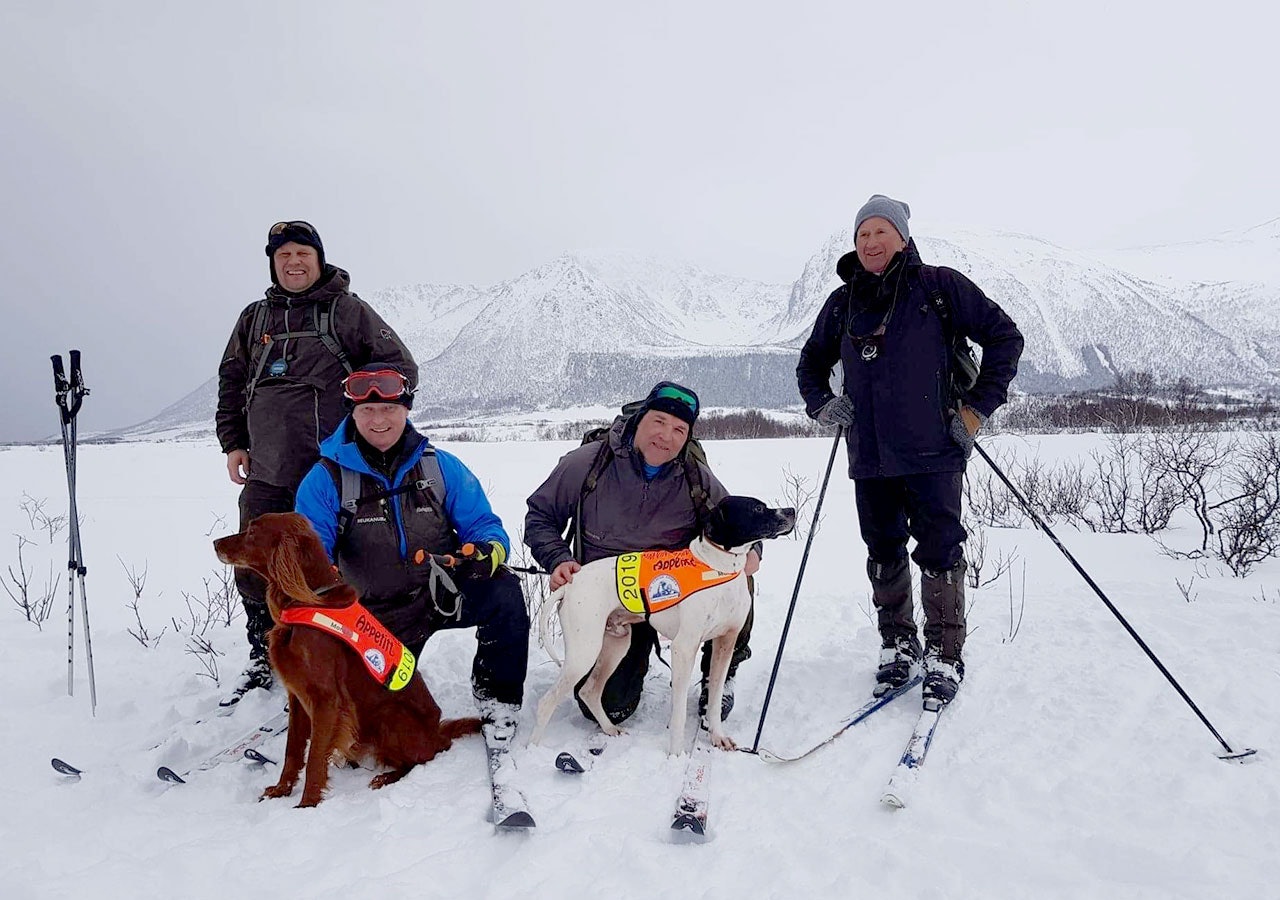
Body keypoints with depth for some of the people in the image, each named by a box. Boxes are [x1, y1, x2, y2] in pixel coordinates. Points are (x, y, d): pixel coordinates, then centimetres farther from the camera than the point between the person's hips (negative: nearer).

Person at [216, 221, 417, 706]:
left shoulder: (347, 310, 1)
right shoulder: (254, 317, 16)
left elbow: (400, 366, 0)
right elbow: (231, 381, 23)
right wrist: (232, 442, 14)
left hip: (330, 471, -5)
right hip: (265, 471, 5)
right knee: (253, 567, 9)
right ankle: (264, 660, 26)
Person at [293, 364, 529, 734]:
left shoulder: (441, 466, -3)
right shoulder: (327, 477, -7)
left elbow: (483, 523, -4)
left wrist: (489, 549, -29)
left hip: (446, 594, 0)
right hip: (381, 616, 0)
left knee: (503, 593, -29)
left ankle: (495, 696, -6)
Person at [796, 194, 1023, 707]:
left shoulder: (939, 287, -1)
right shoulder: (843, 303, 12)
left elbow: (1004, 337, 3)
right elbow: (811, 363, 26)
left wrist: (977, 407, -2)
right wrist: (822, 404, 6)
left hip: (932, 452, -4)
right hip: (870, 457, 4)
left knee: (939, 551, -2)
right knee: (883, 554, 10)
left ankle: (945, 658, 11)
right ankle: (898, 646, 25)